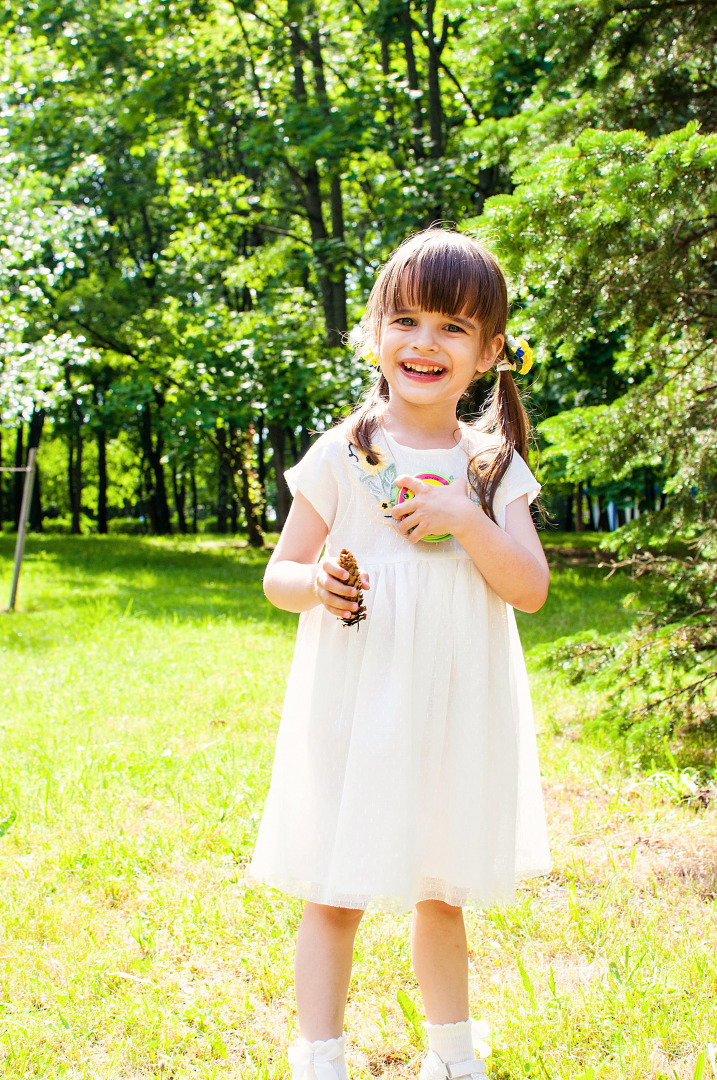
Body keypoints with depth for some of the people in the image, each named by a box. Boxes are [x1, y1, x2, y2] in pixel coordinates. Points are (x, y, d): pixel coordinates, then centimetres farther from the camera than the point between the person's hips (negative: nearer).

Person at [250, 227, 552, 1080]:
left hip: (456, 713, 3)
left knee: (443, 893, 17)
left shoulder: (494, 466, 2)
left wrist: (465, 518, -19)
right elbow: (278, 575, 2)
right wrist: (315, 582, -21)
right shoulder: (340, 456, -4)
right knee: (335, 896, 0)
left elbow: (531, 590, -5)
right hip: (356, 708, -2)